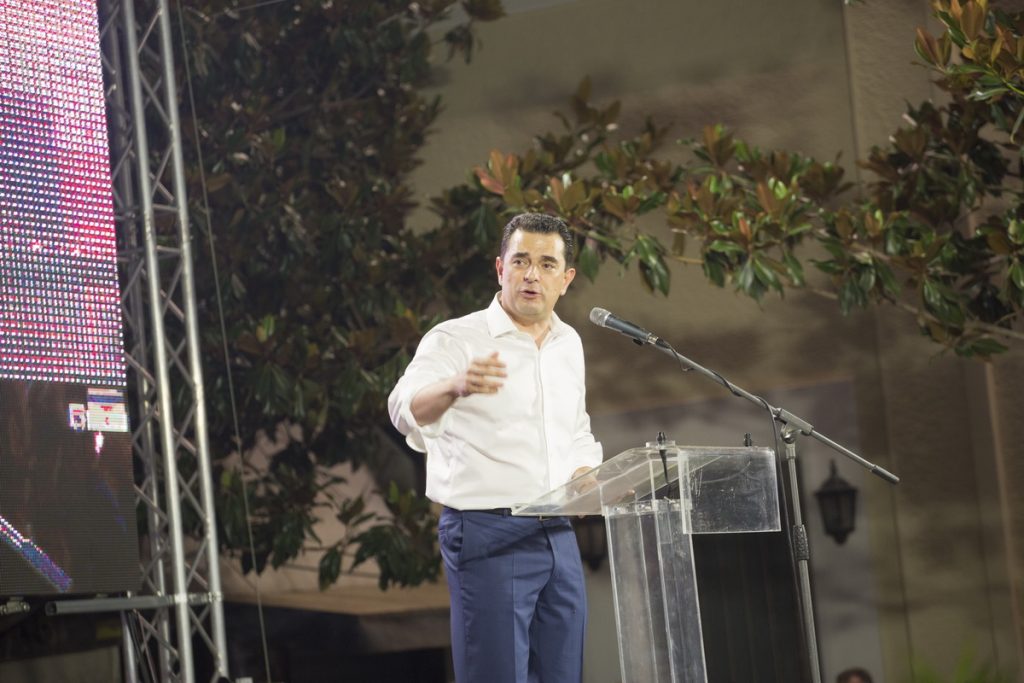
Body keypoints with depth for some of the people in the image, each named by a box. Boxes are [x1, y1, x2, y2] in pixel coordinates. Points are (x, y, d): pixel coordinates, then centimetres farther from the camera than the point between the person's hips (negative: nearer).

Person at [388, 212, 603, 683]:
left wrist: (592, 479, 4)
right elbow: (408, 410, -28)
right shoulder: (456, 340, -8)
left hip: (557, 535, 7)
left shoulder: (568, 344, 13)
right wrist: (456, 387, -49)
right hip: (488, 536, -6)